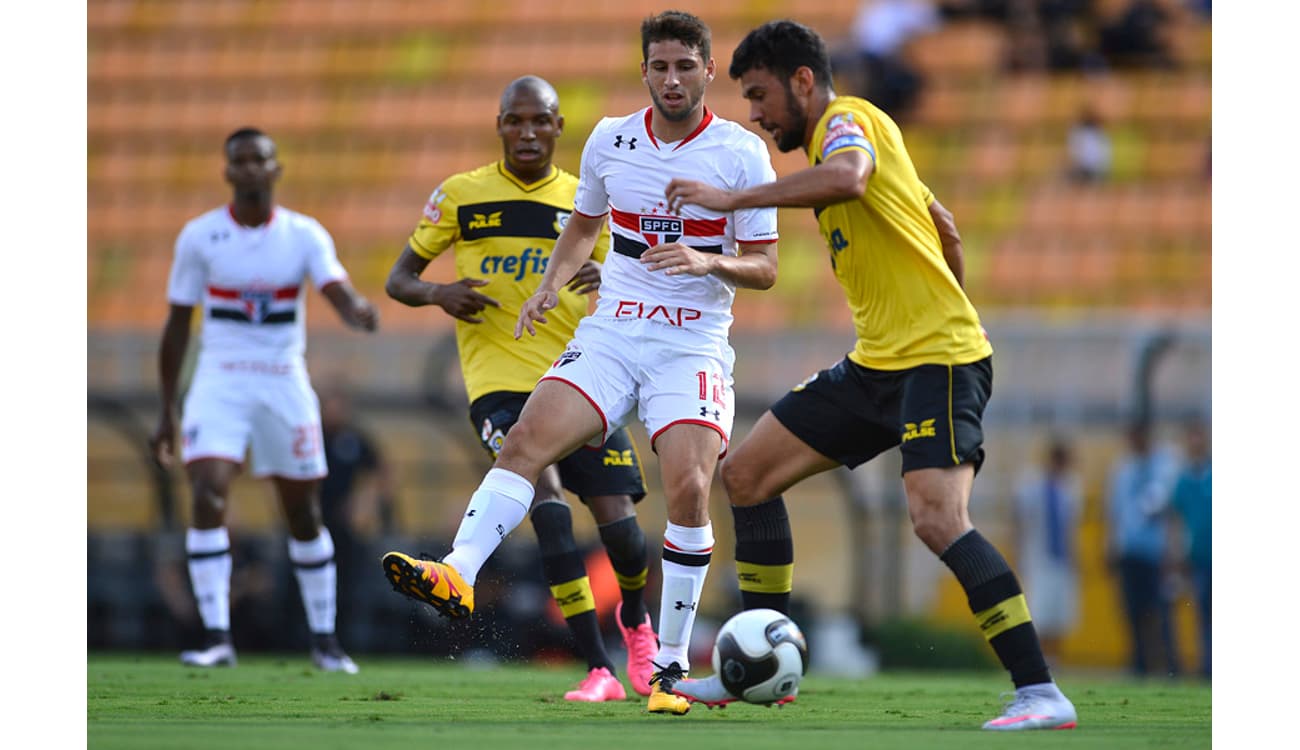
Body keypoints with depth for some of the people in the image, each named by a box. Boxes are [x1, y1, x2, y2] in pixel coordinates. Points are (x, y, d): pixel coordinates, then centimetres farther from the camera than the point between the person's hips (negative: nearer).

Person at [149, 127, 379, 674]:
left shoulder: (305, 235, -1)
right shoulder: (199, 236, -1)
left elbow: (339, 294, -16)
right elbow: (177, 326, 6)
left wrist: (359, 312, -42)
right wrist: (166, 412, 5)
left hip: (284, 383, 1)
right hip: (219, 382, -1)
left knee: (303, 515, 8)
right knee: (208, 497, -20)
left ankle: (324, 638, 22)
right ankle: (217, 636, -20)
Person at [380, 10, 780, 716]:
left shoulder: (741, 153, -2)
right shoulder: (609, 140, 8)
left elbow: (764, 267, 0)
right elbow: (583, 226, 25)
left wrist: (708, 262, -20)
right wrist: (550, 285, 8)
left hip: (694, 345, -3)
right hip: (611, 332, 3)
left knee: (687, 488, -19)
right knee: (525, 439, -20)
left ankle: (671, 664, -6)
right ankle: (457, 575, -34)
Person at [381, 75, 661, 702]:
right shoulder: (460, 196, 6)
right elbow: (398, 280, 11)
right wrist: (438, 293, -12)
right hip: (500, 384, -2)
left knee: (618, 522, -7)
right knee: (545, 491, -26)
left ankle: (635, 621, 31)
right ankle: (599, 670, -26)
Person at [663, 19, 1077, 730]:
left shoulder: (847, 119, -10)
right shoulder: (837, 138, 19)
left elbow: (847, 177, -35)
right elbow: (945, 227, 27)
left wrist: (734, 198, -29)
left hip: (939, 358, -11)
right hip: (877, 362, 11)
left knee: (937, 517, -25)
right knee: (747, 472, 9)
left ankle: (1040, 692, -25)